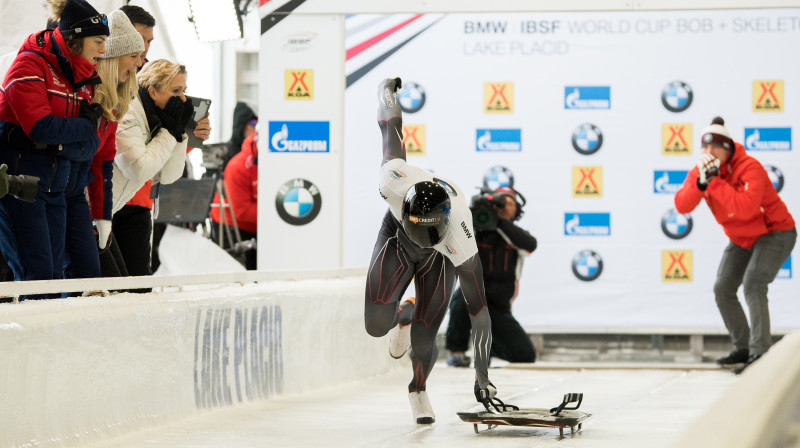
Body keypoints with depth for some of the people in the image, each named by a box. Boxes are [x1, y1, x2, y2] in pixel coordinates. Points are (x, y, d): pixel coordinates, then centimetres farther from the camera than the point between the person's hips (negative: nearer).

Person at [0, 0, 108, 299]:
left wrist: (58, 141, -16)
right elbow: (41, 127, -23)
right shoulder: (31, 64, -10)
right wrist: (86, 125, -9)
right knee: (38, 275, -13)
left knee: (54, 274, 4)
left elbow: (90, 146, 4)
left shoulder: (85, 79, 12)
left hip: (55, 187, 8)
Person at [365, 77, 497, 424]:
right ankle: (404, 315, 25)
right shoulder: (394, 178, -41)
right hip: (396, 238, 2)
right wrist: (386, 91, 5)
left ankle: (419, 390, 28)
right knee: (376, 326, -15)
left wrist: (482, 376, -31)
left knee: (422, 342, -9)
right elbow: (391, 125, -19)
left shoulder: (460, 242, -43)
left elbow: (479, 312, -35)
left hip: (439, 260, -2)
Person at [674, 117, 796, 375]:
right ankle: (743, 348, 20)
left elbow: (745, 207, -42)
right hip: (741, 239, 8)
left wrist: (714, 181, -38)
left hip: (774, 232, -8)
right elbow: (682, 206, -17)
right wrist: (700, 183, -33)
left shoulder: (749, 168, -27)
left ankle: (760, 353, -23)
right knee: (723, 289, 7)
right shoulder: (701, 171, -6)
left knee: (753, 286, -24)